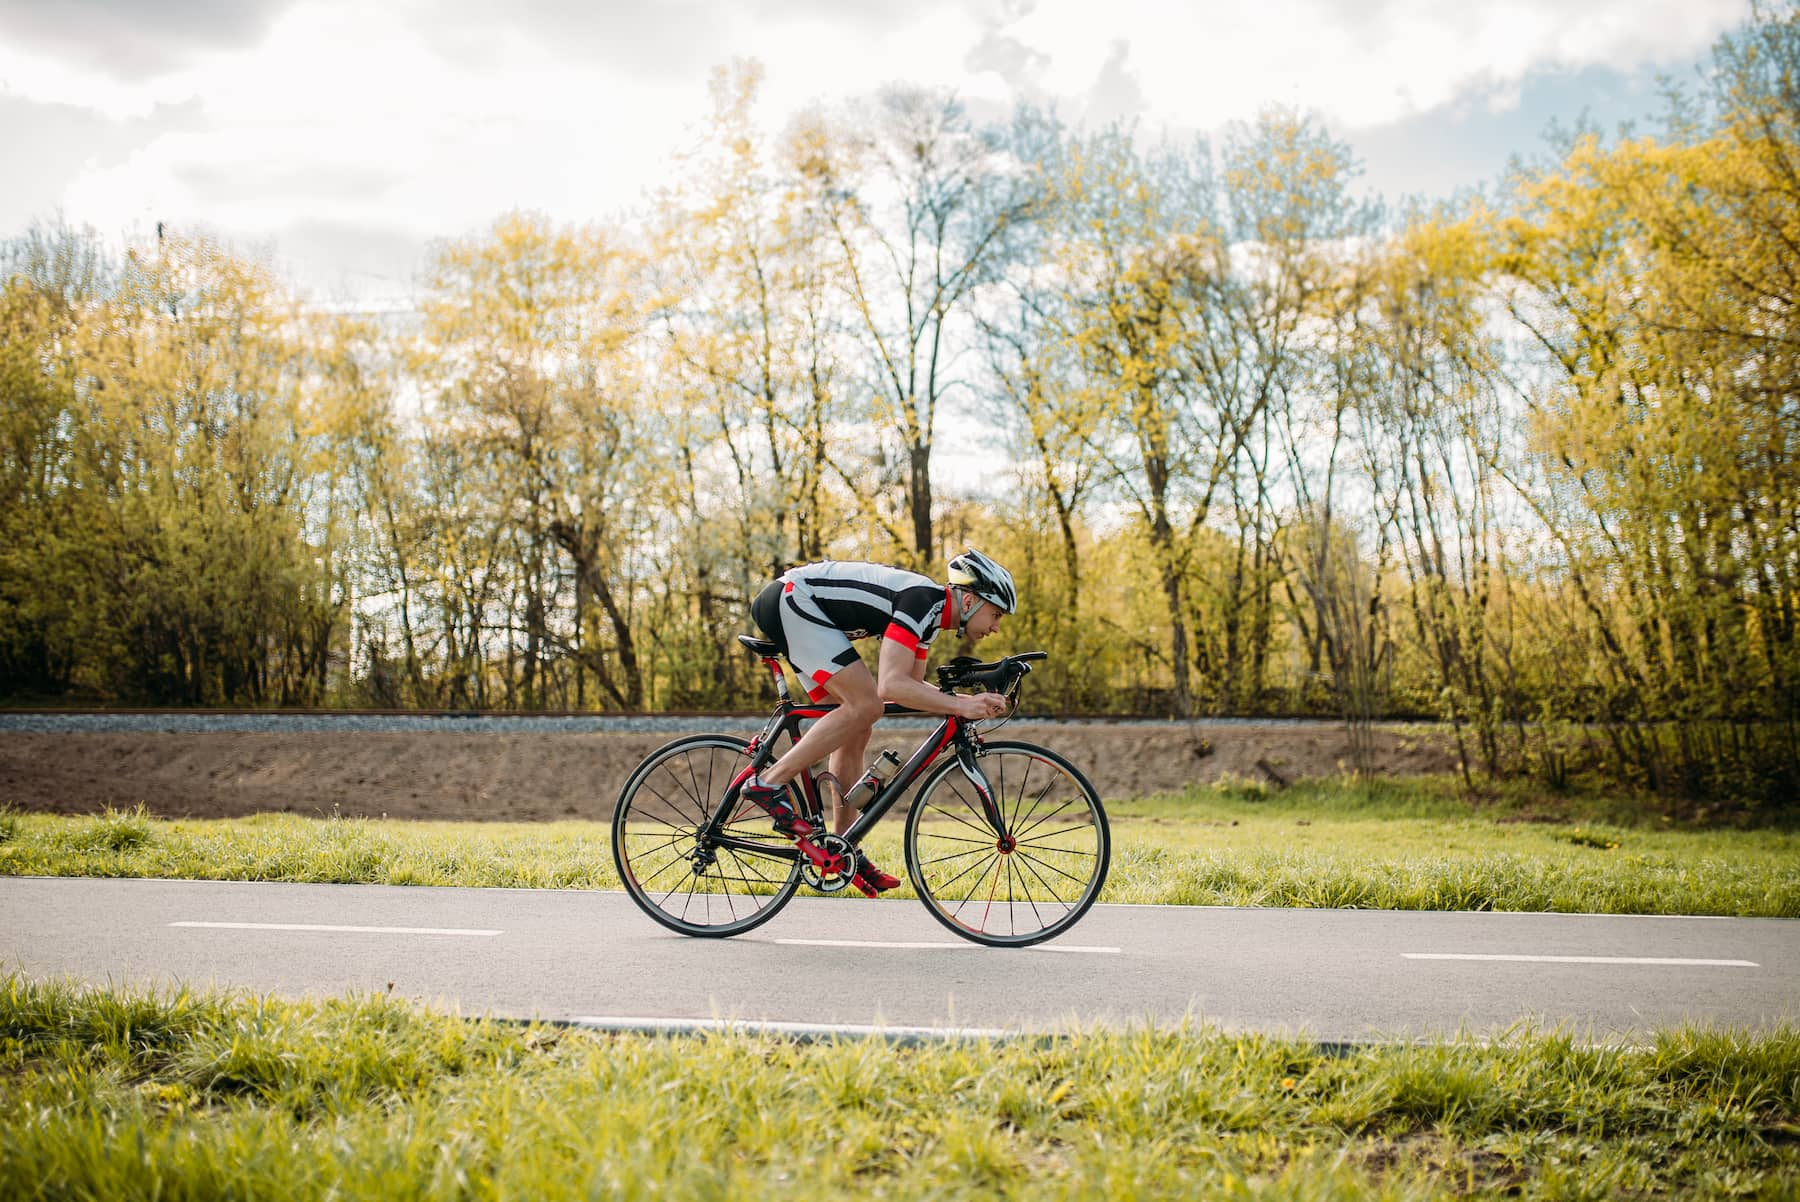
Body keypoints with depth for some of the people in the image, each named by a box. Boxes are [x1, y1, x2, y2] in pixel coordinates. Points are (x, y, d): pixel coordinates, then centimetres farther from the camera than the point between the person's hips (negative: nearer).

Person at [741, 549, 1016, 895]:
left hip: (793, 607, 10)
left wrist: (971, 701, 4)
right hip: (791, 598, -10)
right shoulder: (921, 601, -21)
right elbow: (891, 686, -31)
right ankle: (769, 783, -15)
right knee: (865, 705, -19)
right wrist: (961, 707, -30)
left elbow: (912, 687, 17)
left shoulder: (932, 612, 8)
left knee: (856, 731, 8)